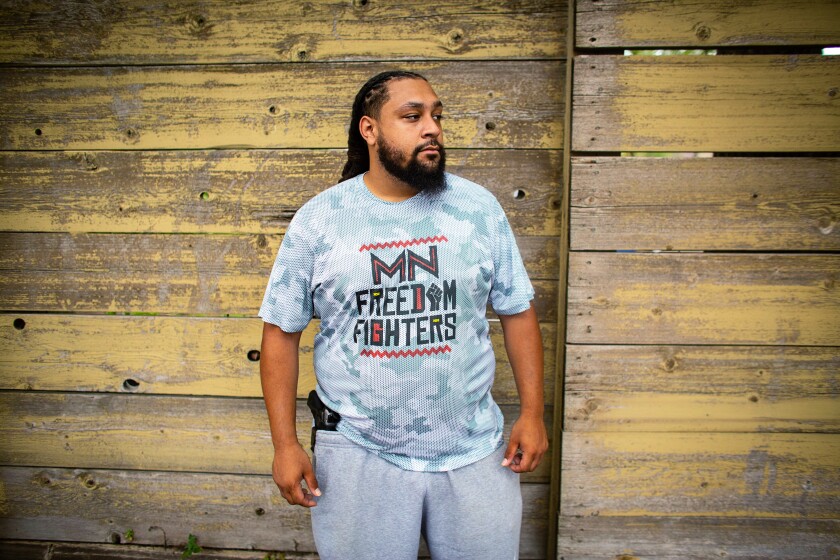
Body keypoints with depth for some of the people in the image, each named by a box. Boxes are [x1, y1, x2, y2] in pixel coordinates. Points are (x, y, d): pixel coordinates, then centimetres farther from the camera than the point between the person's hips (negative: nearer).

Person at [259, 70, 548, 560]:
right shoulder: (318, 219, -5)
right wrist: (285, 443, -3)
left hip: (475, 453, 2)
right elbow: (282, 331, -1)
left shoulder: (479, 207, -2)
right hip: (359, 457, -1)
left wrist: (533, 412, 2)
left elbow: (517, 310, 4)